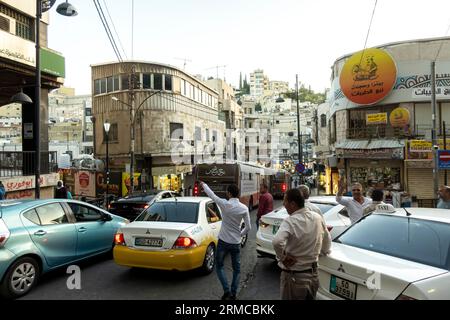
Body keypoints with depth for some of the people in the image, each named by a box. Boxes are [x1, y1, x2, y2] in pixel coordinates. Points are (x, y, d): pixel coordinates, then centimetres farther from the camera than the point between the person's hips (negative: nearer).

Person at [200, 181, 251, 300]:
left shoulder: (225, 204, -16)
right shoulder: (244, 208, -7)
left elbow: (211, 195, -2)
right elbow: (248, 227, -3)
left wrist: (203, 185, 15)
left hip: (223, 242, -2)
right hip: (236, 243, 2)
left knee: (219, 267, 16)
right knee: (236, 269, 17)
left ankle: (227, 291, 5)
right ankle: (233, 294, 19)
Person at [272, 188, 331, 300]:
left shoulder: (290, 221, -22)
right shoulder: (318, 217, -2)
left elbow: (277, 242, -38)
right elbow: (327, 239, 13)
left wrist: (283, 257, -21)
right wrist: (324, 251, 31)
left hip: (294, 277, -6)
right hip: (313, 274, 6)